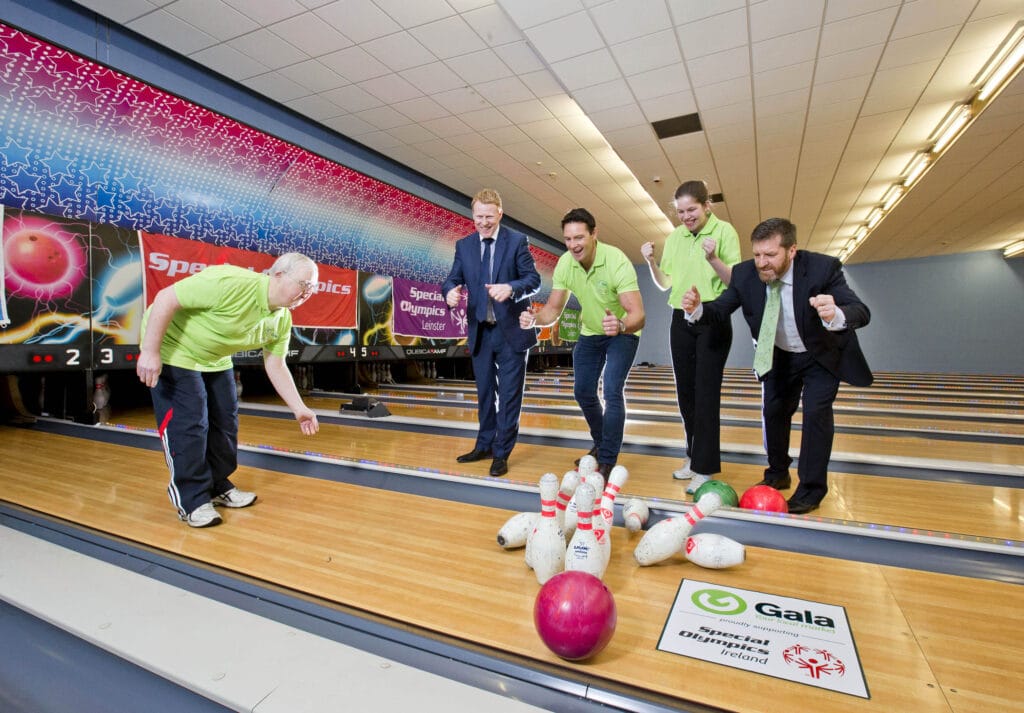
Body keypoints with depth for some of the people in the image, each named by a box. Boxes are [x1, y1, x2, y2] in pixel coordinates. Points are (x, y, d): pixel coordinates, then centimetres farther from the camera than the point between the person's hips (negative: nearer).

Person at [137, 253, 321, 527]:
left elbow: (275, 367, -3)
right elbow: (165, 298, -30)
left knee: (225, 421, 10)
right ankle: (192, 500, 7)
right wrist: (150, 352, -30)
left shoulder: (283, 319, -10)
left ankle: (218, 487, 27)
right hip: (174, 350, -8)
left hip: (214, 360, 8)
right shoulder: (232, 283, -34)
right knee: (189, 424, -9)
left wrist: (299, 409, -8)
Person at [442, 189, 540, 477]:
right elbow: (453, 279, 2)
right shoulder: (464, 245, 7)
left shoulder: (517, 241, -3)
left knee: (509, 394, 1)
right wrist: (451, 292, -23)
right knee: (484, 392, 14)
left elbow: (534, 279, -9)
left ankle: (501, 453, 13)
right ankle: (484, 445, 29)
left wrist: (511, 288, -31)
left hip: (511, 331, -3)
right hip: (480, 331, 4)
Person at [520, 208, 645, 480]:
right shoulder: (564, 264, -16)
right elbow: (553, 308, -11)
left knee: (612, 392, -17)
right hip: (590, 332, 5)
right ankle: (601, 444, 32)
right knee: (583, 391, 8)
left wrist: (621, 325, -60)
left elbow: (638, 314, -38)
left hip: (622, 333, -5)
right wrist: (535, 318, -33)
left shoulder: (617, 262, -31)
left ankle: (608, 461, -3)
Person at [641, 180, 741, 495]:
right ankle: (694, 456, 25)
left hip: (713, 321, -5)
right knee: (685, 393, 10)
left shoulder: (724, 231, -6)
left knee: (706, 394, -6)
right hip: (681, 321, 5)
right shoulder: (674, 237, 8)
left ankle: (705, 469, 3)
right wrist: (651, 263, -8)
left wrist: (713, 259, -27)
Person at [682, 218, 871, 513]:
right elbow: (721, 309, -17)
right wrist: (697, 309, -40)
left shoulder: (823, 267, -31)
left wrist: (836, 316, -63)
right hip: (779, 355, 4)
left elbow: (861, 312, -39)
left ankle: (811, 489, 2)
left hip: (824, 354, -3)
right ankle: (778, 474, 30)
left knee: (816, 411, -14)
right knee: (774, 411, 8)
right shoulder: (745, 273, -23)